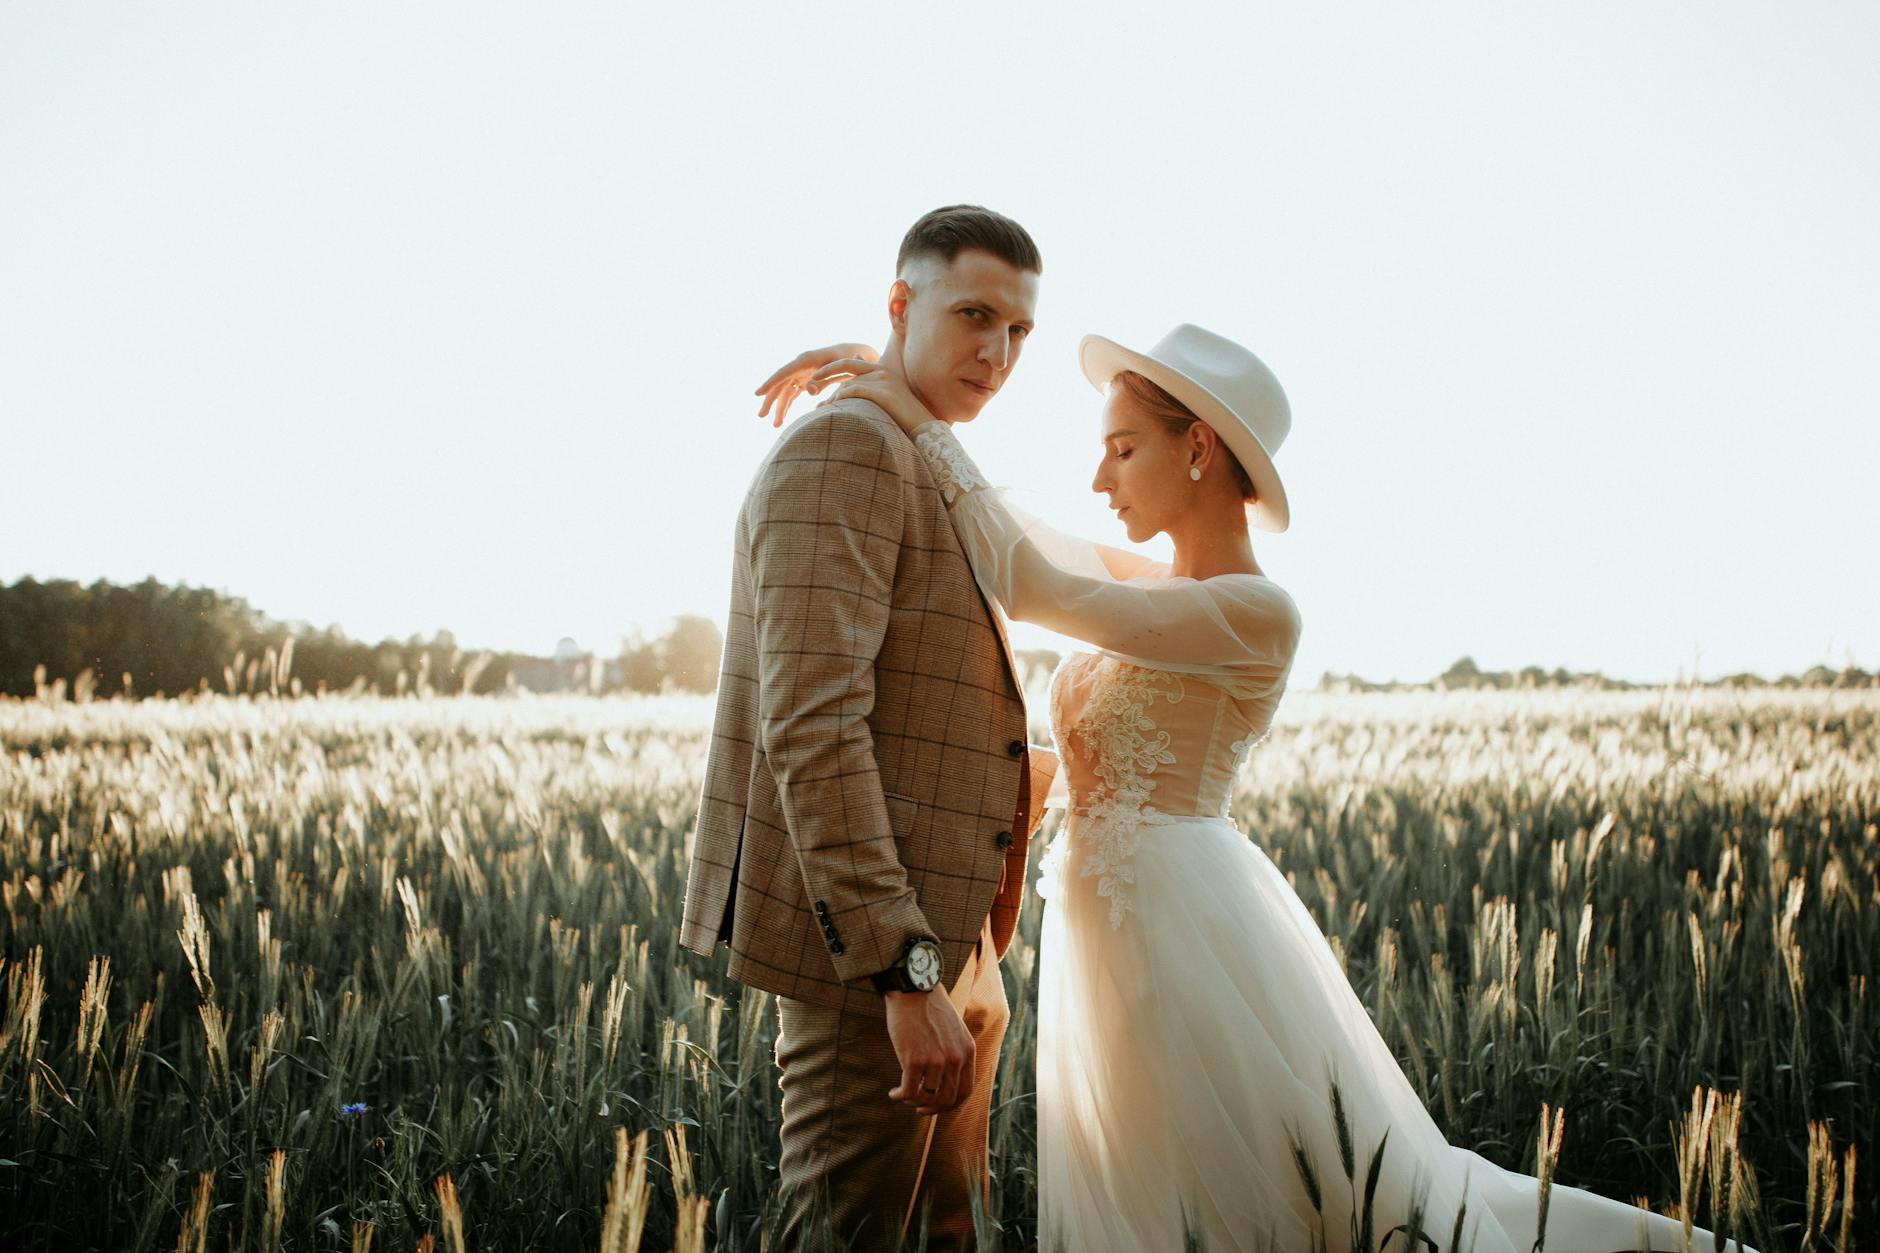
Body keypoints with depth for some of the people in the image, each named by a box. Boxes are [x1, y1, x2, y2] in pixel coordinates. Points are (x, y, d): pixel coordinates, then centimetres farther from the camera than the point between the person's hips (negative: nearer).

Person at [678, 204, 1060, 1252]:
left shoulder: (931, 471, 19)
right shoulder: (844, 448, -14)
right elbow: (808, 725, -24)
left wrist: (1025, 765, 12)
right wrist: (908, 973, -27)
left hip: (948, 946, 10)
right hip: (870, 946, -10)